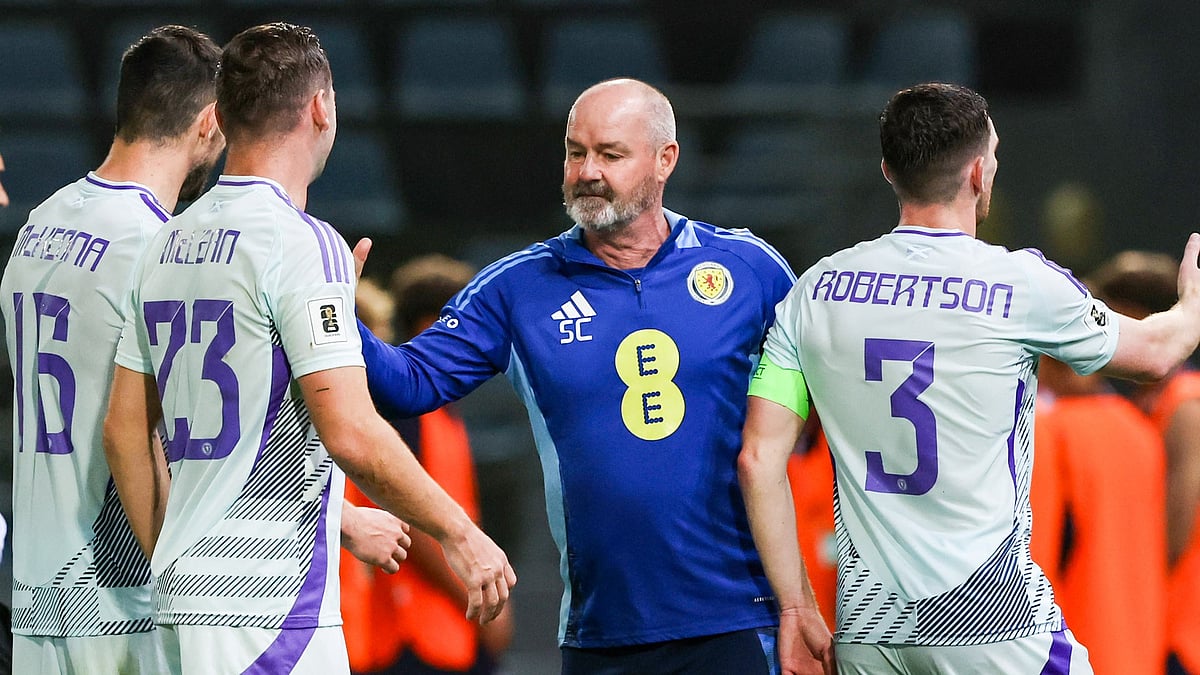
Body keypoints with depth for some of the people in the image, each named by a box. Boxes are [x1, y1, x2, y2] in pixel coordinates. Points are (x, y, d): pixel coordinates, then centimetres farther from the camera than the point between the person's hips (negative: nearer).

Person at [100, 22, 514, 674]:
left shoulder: (166, 246, 13)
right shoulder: (300, 243, -11)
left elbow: (125, 431, 17)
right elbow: (350, 434, -19)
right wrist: (458, 535, -8)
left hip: (187, 596, 8)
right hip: (270, 598, -8)